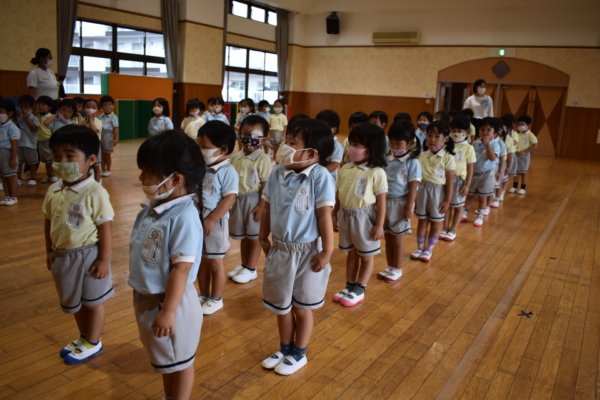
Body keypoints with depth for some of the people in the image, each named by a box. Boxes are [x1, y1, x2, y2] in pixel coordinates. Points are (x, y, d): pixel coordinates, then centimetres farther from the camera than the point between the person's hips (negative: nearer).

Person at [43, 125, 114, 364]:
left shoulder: (95, 193, -21)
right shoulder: (54, 191, 0)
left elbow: (105, 229, -18)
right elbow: (48, 223, 10)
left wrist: (104, 260, -16)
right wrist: (49, 252, 12)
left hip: (88, 255, -7)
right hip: (63, 255, 7)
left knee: (93, 302, 12)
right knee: (74, 302, 23)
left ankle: (93, 343, 31)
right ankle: (84, 338, 44)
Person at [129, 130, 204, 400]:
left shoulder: (184, 217, -27)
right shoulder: (151, 210, -1)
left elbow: (181, 268, -27)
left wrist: (168, 310, -23)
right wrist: (142, 295, 18)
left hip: (171, 301, -9)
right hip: (146, 298, 9)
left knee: (179, 361, 16)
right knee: (165, 359, 29)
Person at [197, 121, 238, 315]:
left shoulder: (227, 171, -16)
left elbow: (229, 199, -20)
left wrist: (211, 220, -20)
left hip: (215, 222, -6)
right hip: (196, 220, 7)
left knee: (215, 262, 8)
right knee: (202, 260, 18)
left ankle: (216, 299, 24)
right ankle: (204, 295, 34)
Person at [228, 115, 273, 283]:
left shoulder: (263, 160, -13)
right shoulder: (236, 157, 4)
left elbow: (266, 186, -14)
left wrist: (261, 206, -16)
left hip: (253, 200, -6)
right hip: (238, 200, 6)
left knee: (254, 236, 7)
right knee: (242, 236, 17)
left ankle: (251, 269, 20)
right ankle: (244, 265, 33)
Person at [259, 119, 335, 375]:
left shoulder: (320, 177, -20)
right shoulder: (277, 173, -3)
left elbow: (324, 216, -17)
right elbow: (268, 208, 7)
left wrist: (327, 251, -14)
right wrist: (263, 238, 13)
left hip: (307, 251, -5)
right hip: (280, 249, 5)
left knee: (302, 307, 14)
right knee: (280, 305, 19)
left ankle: (299, 354, 36)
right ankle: (285, 349, 42)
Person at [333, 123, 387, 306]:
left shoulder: (377, 172, -15)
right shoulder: (345, 169, 2)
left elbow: (381, 201, -13)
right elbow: (338, 195, 8)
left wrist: (379, 225, -14)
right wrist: (335, 215, 10)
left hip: (364, 217, -5)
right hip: (346, 215, 5)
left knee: (366, 255, 11)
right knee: (351, 253, 19)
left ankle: (359, 290, 24)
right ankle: (350, 286, 31)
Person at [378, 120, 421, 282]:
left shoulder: (412, 162, -10)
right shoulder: (388, 160, 4)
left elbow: (413, 187, -11)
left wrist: (409, 207, -14)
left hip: (400, 203, -5)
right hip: (385, 201, 5)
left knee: (397, 238, 6)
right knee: (387, 236, 13)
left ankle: (397, 269, 21)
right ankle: (390, 267, 27)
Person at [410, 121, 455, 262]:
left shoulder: (448, 158, -10)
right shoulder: (422, 155, -1)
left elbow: (450, 181, -9)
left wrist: (447, 200, -10)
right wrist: (413, 195, 3)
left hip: (438, 191, -3)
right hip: (422, 190, 3)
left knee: (436, 222, 11)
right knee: (422, 220, 13)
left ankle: (429, 249, 25)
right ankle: (420, 247, 26)